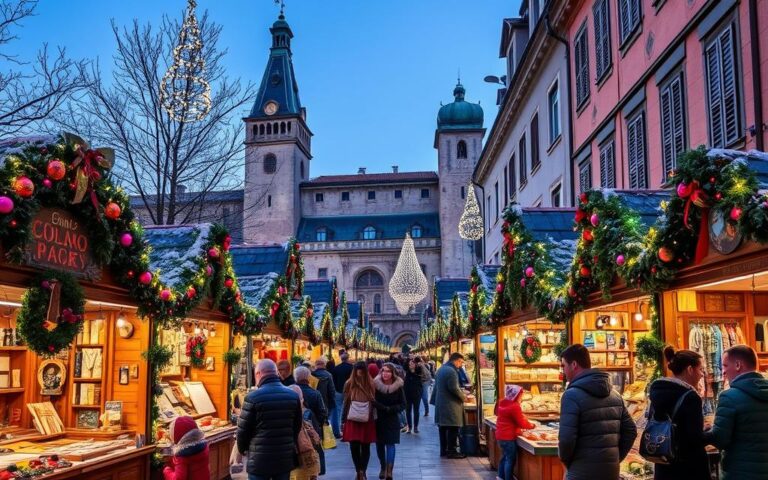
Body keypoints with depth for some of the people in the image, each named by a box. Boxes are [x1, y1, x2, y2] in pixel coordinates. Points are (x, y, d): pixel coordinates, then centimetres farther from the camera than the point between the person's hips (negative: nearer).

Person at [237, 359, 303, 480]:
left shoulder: (253, 398, -12)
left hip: (259, 460, -4)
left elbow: (243, 429, -5)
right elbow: (297, 427, 10)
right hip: (285, 458, 4)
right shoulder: (293, 396, 3)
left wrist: (242, 449, 14)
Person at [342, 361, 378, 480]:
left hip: (367, 421, -1)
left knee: (365, 447, 5)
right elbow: (345, 403, 5)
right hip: (353, 421, 1)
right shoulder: (349, 384, 0)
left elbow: (375, 403, 3)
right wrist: (343, 421, 5)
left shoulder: (371, 384, -2)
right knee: (354, 447, 4)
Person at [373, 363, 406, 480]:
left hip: (392, 420, -1)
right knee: (379, 444, 8)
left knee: (390, 444, -7)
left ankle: (389, 470, -9)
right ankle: (383, 467, 24)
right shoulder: (376, 385, -7)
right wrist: (384, 408, -20)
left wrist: (390, 409, -17)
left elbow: (403, 404, -3)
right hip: (378, 419, 1)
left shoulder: (398, 386, -6)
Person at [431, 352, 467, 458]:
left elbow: (436, 386, 20)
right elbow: (454, 388, -23)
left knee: (443, 428, 13)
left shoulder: (441, 369, 14)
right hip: (450, 405, -10)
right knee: (453, 428, -4)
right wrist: (463, 397, -8)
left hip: (440, 403, 10)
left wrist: (434, 400, 25)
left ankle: (443, 450, 19)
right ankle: (451, 451, -1)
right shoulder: (451, 371, -18)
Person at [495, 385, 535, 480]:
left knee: (506, 456, 20)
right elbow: (521, 423, -15)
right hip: (508, 437, -9)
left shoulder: (502, 403, 6)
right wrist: (532, 425, 2)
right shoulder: (514, 406, -21)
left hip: (501, 435, 9)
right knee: (511, 459, -1)